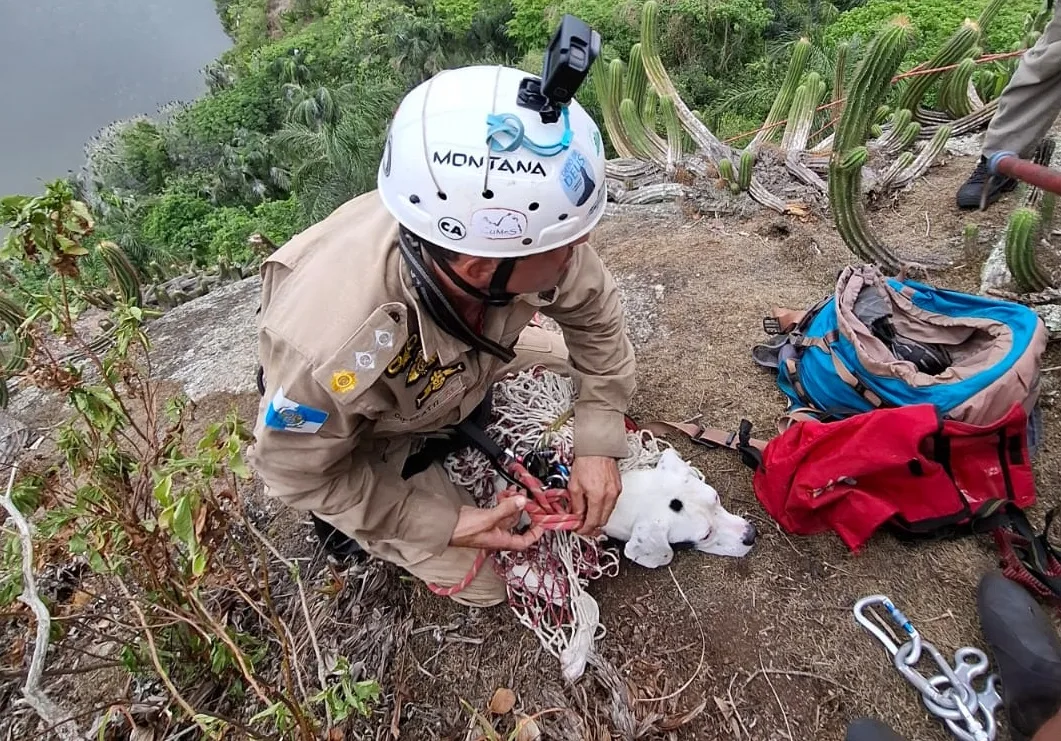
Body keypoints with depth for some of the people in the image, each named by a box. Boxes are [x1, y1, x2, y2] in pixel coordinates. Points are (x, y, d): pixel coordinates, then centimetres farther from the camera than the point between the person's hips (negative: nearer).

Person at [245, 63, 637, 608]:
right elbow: (296, 472, -23)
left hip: (447, 372, 4)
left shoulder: (521, 226, -34)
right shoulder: (330, 351, -45)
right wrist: (443, 525, -22)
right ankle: (346, 516, 20)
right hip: (364, 437, -4)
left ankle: (468, 410, 17)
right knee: (485, 581, 1)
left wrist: (600, 442, -18)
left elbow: (594, 312, -14)